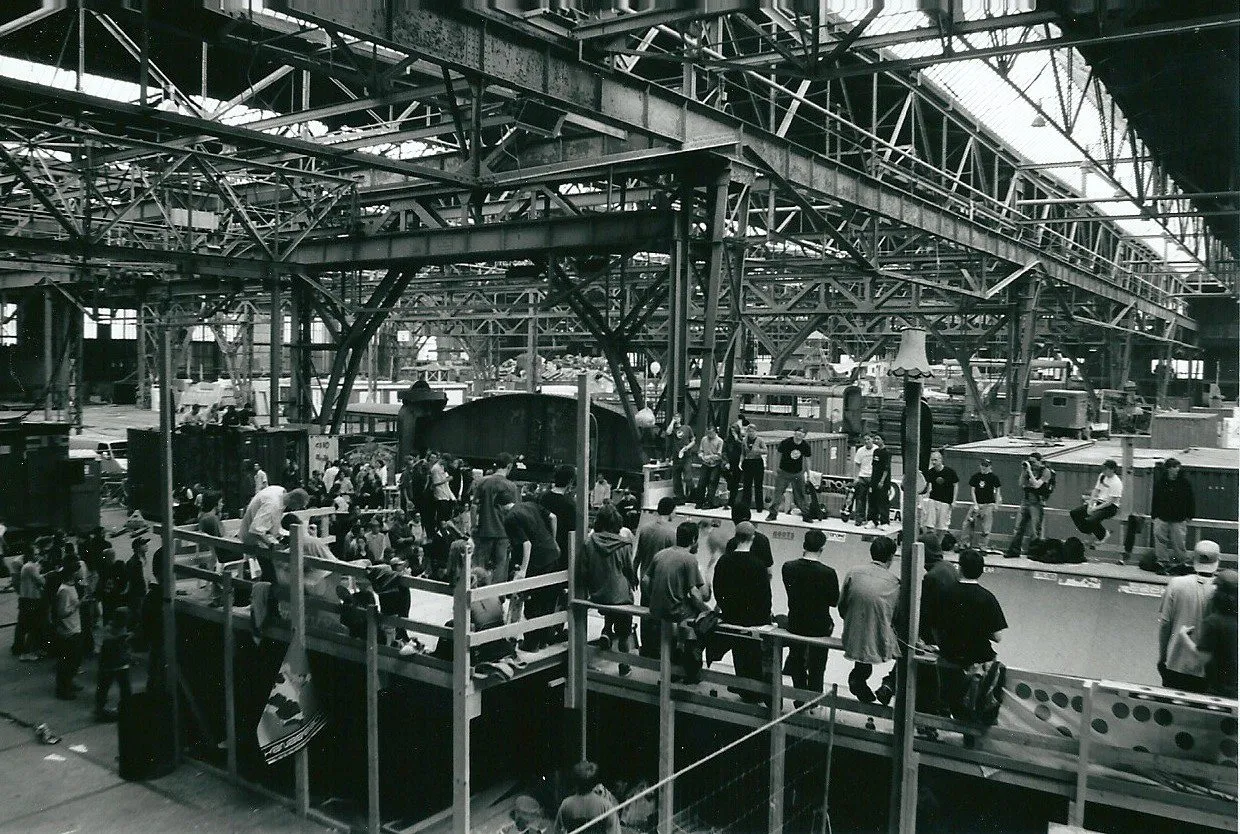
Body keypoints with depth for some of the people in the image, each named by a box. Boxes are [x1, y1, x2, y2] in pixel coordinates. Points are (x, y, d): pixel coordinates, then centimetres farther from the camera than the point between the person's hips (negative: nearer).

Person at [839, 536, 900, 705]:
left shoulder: (853, 573, -4)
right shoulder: (894, 583, -10)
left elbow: (842, 607, 4)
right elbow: (896, 617, -1)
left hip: (852, 641, 4)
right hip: (880, 645, -4)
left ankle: (858, 677, 29)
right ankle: (889, 685, 8)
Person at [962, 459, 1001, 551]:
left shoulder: (994, 477, 0)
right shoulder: (975, 476, 3)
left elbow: (997, 490, 7)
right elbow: (972, 490, 4)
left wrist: (996, 504, -1)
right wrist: (975, 504, -5)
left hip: (989, 505, -2)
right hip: (977, 503, 2)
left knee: (986, 528, -3)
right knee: (968, 524, -4)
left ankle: (982, 547, 3)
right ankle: (967, 543, 4)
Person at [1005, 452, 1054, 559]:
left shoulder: (1046, 471, -6)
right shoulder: (1031, 469, 12)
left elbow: (1036, 485, -17)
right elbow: (1021, 484, 10)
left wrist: (1029, 471, -17)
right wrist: (1023, 471, 0)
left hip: (1037, 503, -6)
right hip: (1025, 501, 6)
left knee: (1035, 530, -4)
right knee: (1018, 528, 5)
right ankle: (1014, 551, 8)